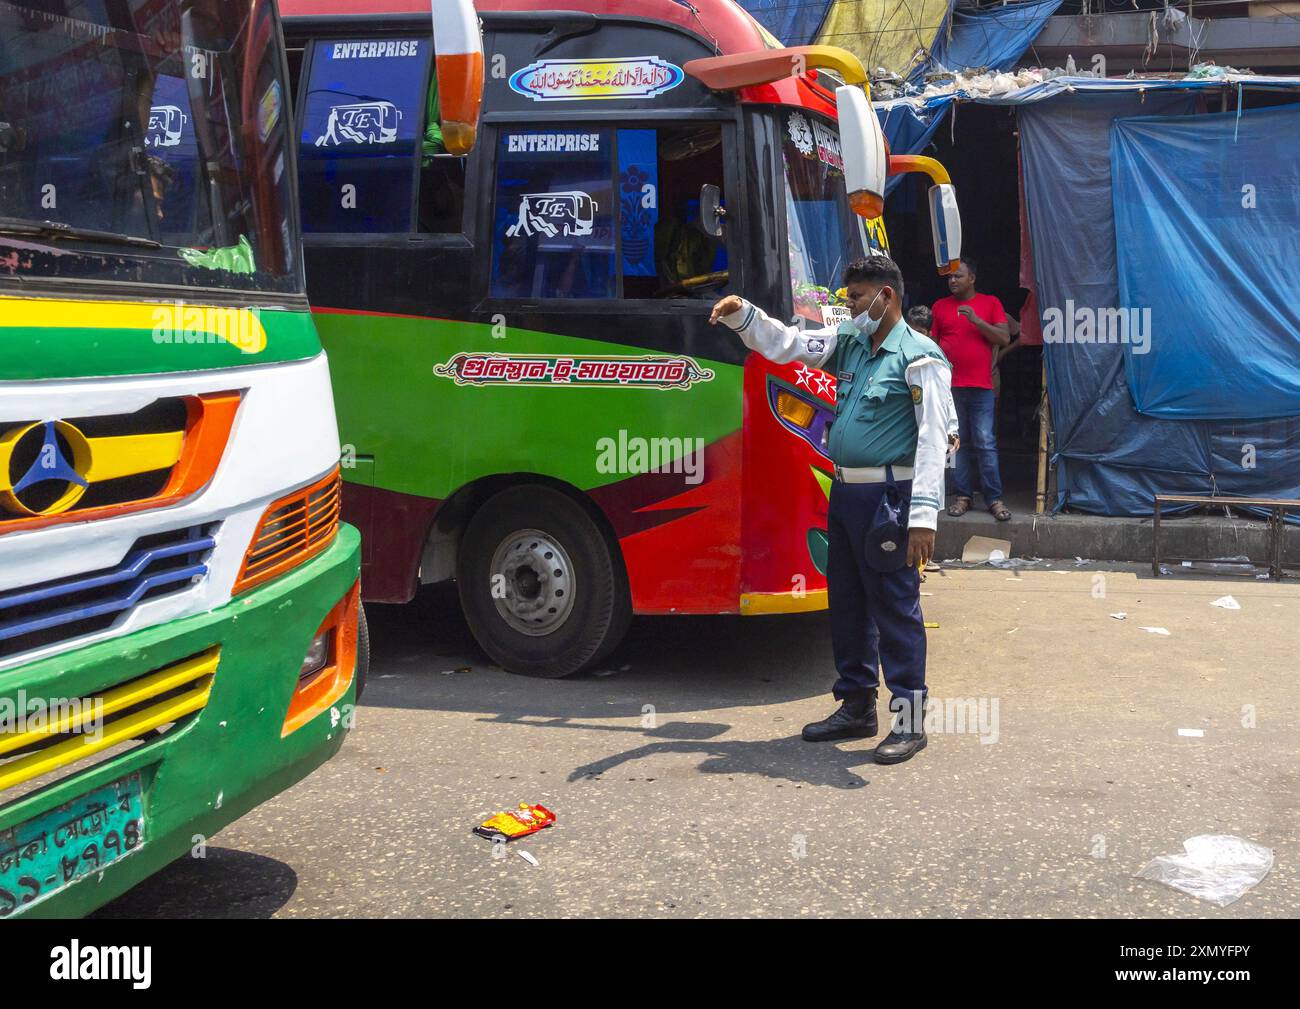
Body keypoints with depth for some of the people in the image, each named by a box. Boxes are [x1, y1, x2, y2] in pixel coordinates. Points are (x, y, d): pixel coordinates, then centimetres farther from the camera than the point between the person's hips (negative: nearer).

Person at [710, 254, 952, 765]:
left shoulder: (919, 358, -10)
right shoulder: (847, 344, 14)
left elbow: (933, 439, -16)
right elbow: (785, 343, 17)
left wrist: (923, 515, -22)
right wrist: (742, 315, -2)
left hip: (888, 498, -8)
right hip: (844, 493, 8)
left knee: (895, 607, -4)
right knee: (846, 604, 15)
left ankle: (910, 720, 5)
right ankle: (856, 707, 27)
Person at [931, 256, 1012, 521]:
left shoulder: (990, 303, 6)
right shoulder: (940, 306, 11)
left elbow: (1005, 338, -2)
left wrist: (976, 320, -12)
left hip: (981, 387, -2)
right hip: (948, 387, 2)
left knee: (985, 443, -5)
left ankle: (994, 498, -2)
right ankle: (962, 495, 10)